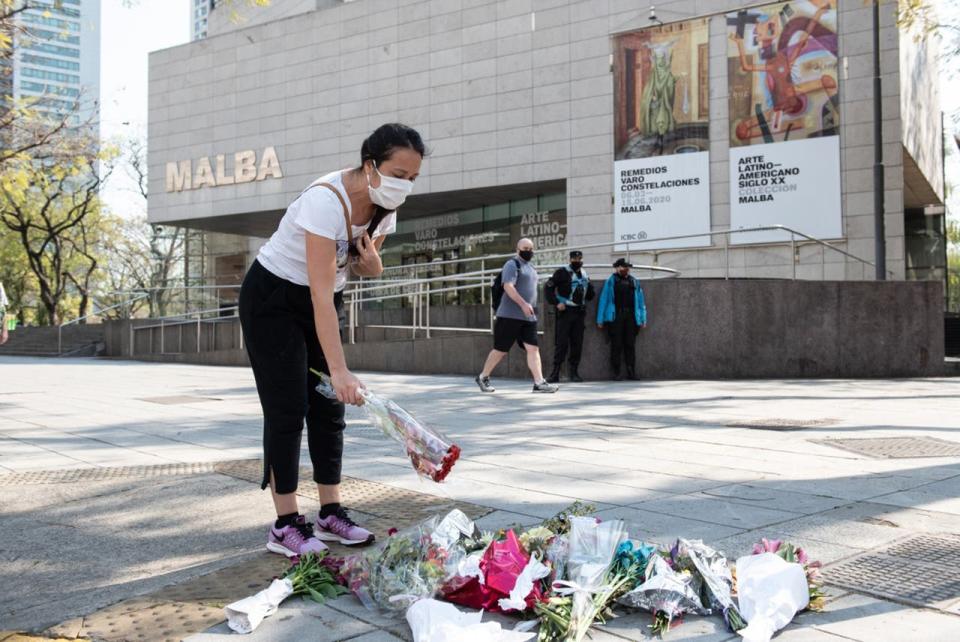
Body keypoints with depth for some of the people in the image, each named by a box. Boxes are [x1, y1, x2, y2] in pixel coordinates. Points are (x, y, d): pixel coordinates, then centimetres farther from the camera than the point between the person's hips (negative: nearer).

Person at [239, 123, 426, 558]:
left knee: (329, 407, 4)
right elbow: (321, 294, -36)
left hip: (323, 301, 7)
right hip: (273, 299, -7)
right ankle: (286, 526, -2)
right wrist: (339, 370, -41)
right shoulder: (326, 200, -32)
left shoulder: (385, 207, -9)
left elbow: (367, 269, 8)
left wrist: (371, 262, -18)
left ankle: (331, 514, 10)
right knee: (287, 409, -9)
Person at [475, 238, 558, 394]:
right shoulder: (512, 265, -8)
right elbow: (508, 287, -21)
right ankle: (483, 377, 16)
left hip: (529, 317, 7)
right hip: (510, 316, -7)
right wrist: (523, 304, -29)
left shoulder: (531, 268, 20)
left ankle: (539, 383, -9)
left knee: (533, 348, -4)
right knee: (500, 350, 1)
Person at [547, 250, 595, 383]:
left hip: (580, 312, 6)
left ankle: (574, 372, 13)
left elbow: (590, 296, 21)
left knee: (577, 343, 6)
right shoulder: (562, 272, -3)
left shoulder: (584, 274, 16)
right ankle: (555, 373, -6)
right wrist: (557, 302, -14)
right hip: (565, 311, -6)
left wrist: (590, 286, 0)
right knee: (561, 342, -8)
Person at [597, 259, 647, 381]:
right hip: (615, 317, -3)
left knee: (630, 345, 3)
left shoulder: (634, 282, 15)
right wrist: (600, 320, -2)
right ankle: (616, 373, 1)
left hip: (631, 317, 3)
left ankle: (631, 372, 6)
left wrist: (643, 319, 8)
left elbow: (641, 301, 15)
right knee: (616, 345, -2)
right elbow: (603, 300, 3)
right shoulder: (610, 282, 5)